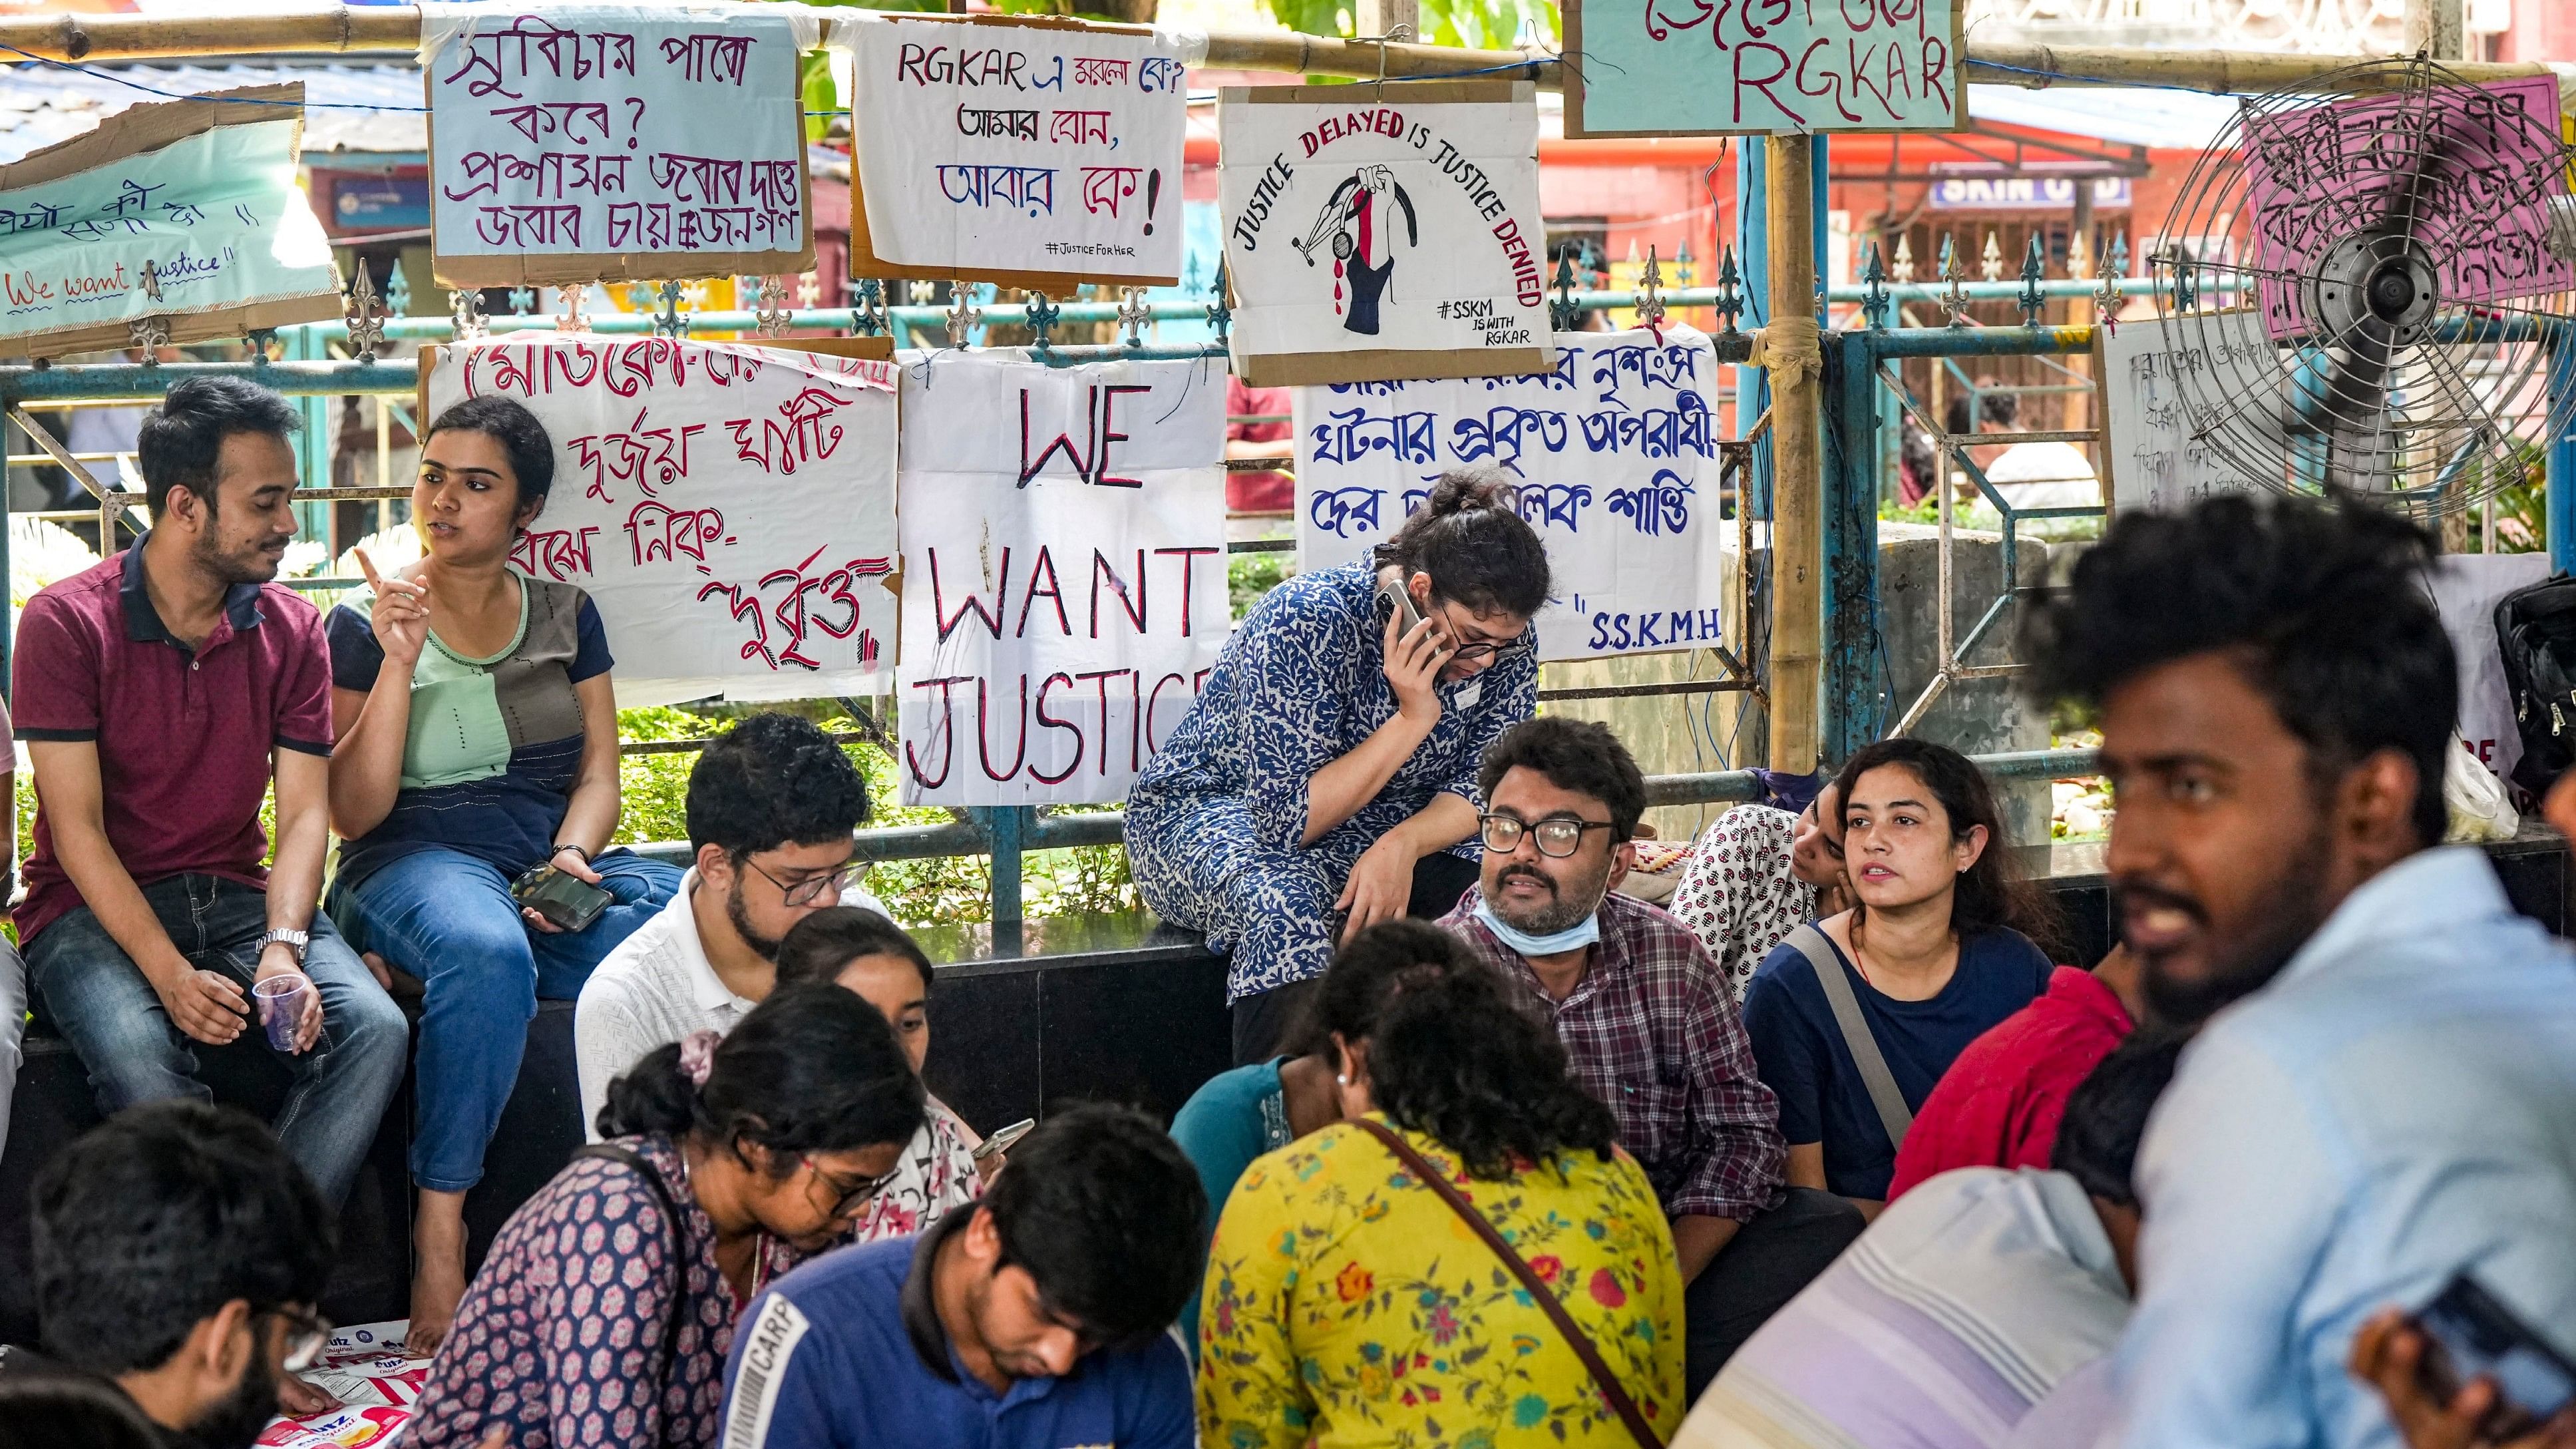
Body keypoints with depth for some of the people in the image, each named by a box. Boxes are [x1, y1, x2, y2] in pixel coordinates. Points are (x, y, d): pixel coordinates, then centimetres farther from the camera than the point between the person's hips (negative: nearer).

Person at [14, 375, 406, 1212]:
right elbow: (78, 829, -12)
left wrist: (283, 948, -20)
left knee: (374, 1031, -23)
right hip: (95, 906, -4)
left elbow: (305, 812, 1)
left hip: (238, 894, 4)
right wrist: (171, 974, -24)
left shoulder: (291, 629, 5)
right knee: (141, 1063, -35)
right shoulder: (66, 624, -8)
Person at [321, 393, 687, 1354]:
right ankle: (439, 1233, -32)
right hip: (418, 861, -4)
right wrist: (400, 664, -13)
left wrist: (570, 857, -12)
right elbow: (355, 812, -4)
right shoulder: (364, 626, 5)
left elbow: (598, 771, 10)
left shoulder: (565, 614, 16)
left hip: (558, 868, 4)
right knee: (487, 953, -41)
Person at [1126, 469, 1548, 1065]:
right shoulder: (1306, 620, -28)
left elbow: (1486, 789, -9)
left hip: (1379, 830, 5)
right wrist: (1412, 720, -35)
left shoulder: (1502, 639, -11)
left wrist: (1402, 846, -31)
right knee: (1286, 903, -39)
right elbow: (1289, 820, -29)